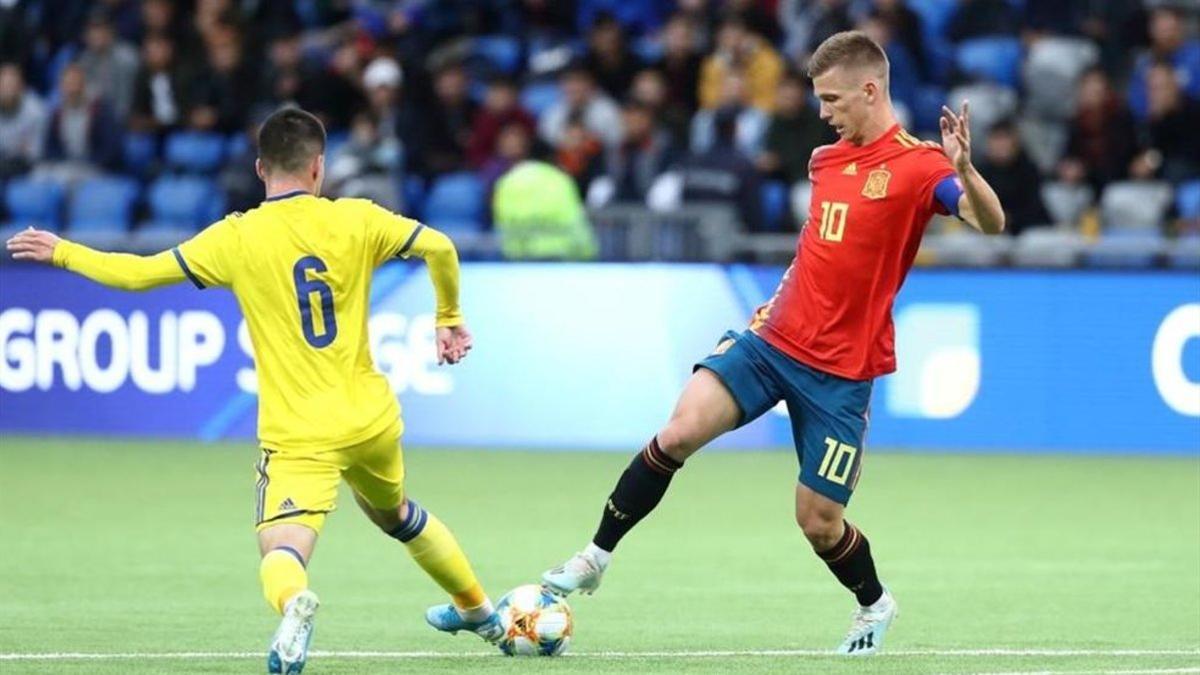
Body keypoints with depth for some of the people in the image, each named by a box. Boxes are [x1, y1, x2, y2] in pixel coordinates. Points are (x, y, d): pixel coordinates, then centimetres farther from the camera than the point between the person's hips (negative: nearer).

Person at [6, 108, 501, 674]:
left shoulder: (236, 239, -7)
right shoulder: (354, 220, -1)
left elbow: (137, 274, -6)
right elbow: (439, 247, -4)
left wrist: (61, 253, 9)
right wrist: (449, 319, 14)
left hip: (300, 434, -4)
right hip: (372, 420, 4)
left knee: (282, 553, -14)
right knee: (393, 511, 33)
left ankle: (295, 603, -51)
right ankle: (478, 611, 50)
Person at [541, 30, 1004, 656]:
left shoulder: (917, 166, -10)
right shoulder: (826, 159, 11)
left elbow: (990, 223, -25)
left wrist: (965, 171, -43)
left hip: (840, 370, -5)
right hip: (772, 339, 5)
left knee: (818, 521, 1)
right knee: (681, 429, -18)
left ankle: (874, 605, 31)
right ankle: (596, 557, -8)